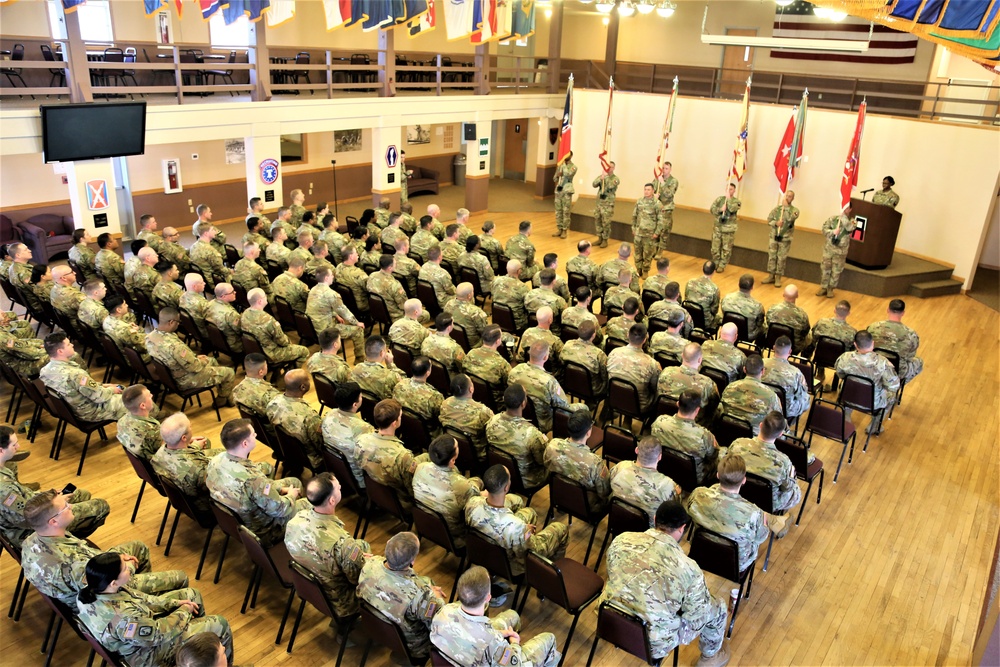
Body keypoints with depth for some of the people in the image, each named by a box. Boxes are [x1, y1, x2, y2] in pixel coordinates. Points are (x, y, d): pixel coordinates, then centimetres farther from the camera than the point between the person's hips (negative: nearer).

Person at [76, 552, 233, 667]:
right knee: (219, 626, -1)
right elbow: (157, 633, -26)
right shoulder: (123, 617, -43)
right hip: (147, 654, -8)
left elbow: (139, 599, -4)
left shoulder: (90, 590, -19)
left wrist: (175, 603, -4)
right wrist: (184, 611, -9)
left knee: (192, 595, 17)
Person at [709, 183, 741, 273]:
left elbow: (732, 209, -23)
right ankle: (715, 264, 25)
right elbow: (712, 209, -1)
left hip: (729, 229, -3)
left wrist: (728, 198, -16)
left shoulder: (737, 201, -4)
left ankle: (722, 266, 14)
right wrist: (720, 209, -19)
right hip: (717, 228, 3)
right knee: (715, 248, 8)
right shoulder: (719, 199, 4)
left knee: (726, 249, 3)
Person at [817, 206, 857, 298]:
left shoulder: (852, 221, -3)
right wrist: (833, 232, -23)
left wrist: (843, 216, -25)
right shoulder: (832, 218, 0)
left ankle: (831, 289, 20)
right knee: (825, 268, 7)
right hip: (829, 249, 1)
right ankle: (823, 287, 20)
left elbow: (850, 228, -25)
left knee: (836, 271, 7)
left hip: (841, 251, -1)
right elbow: (824, 229, -5)